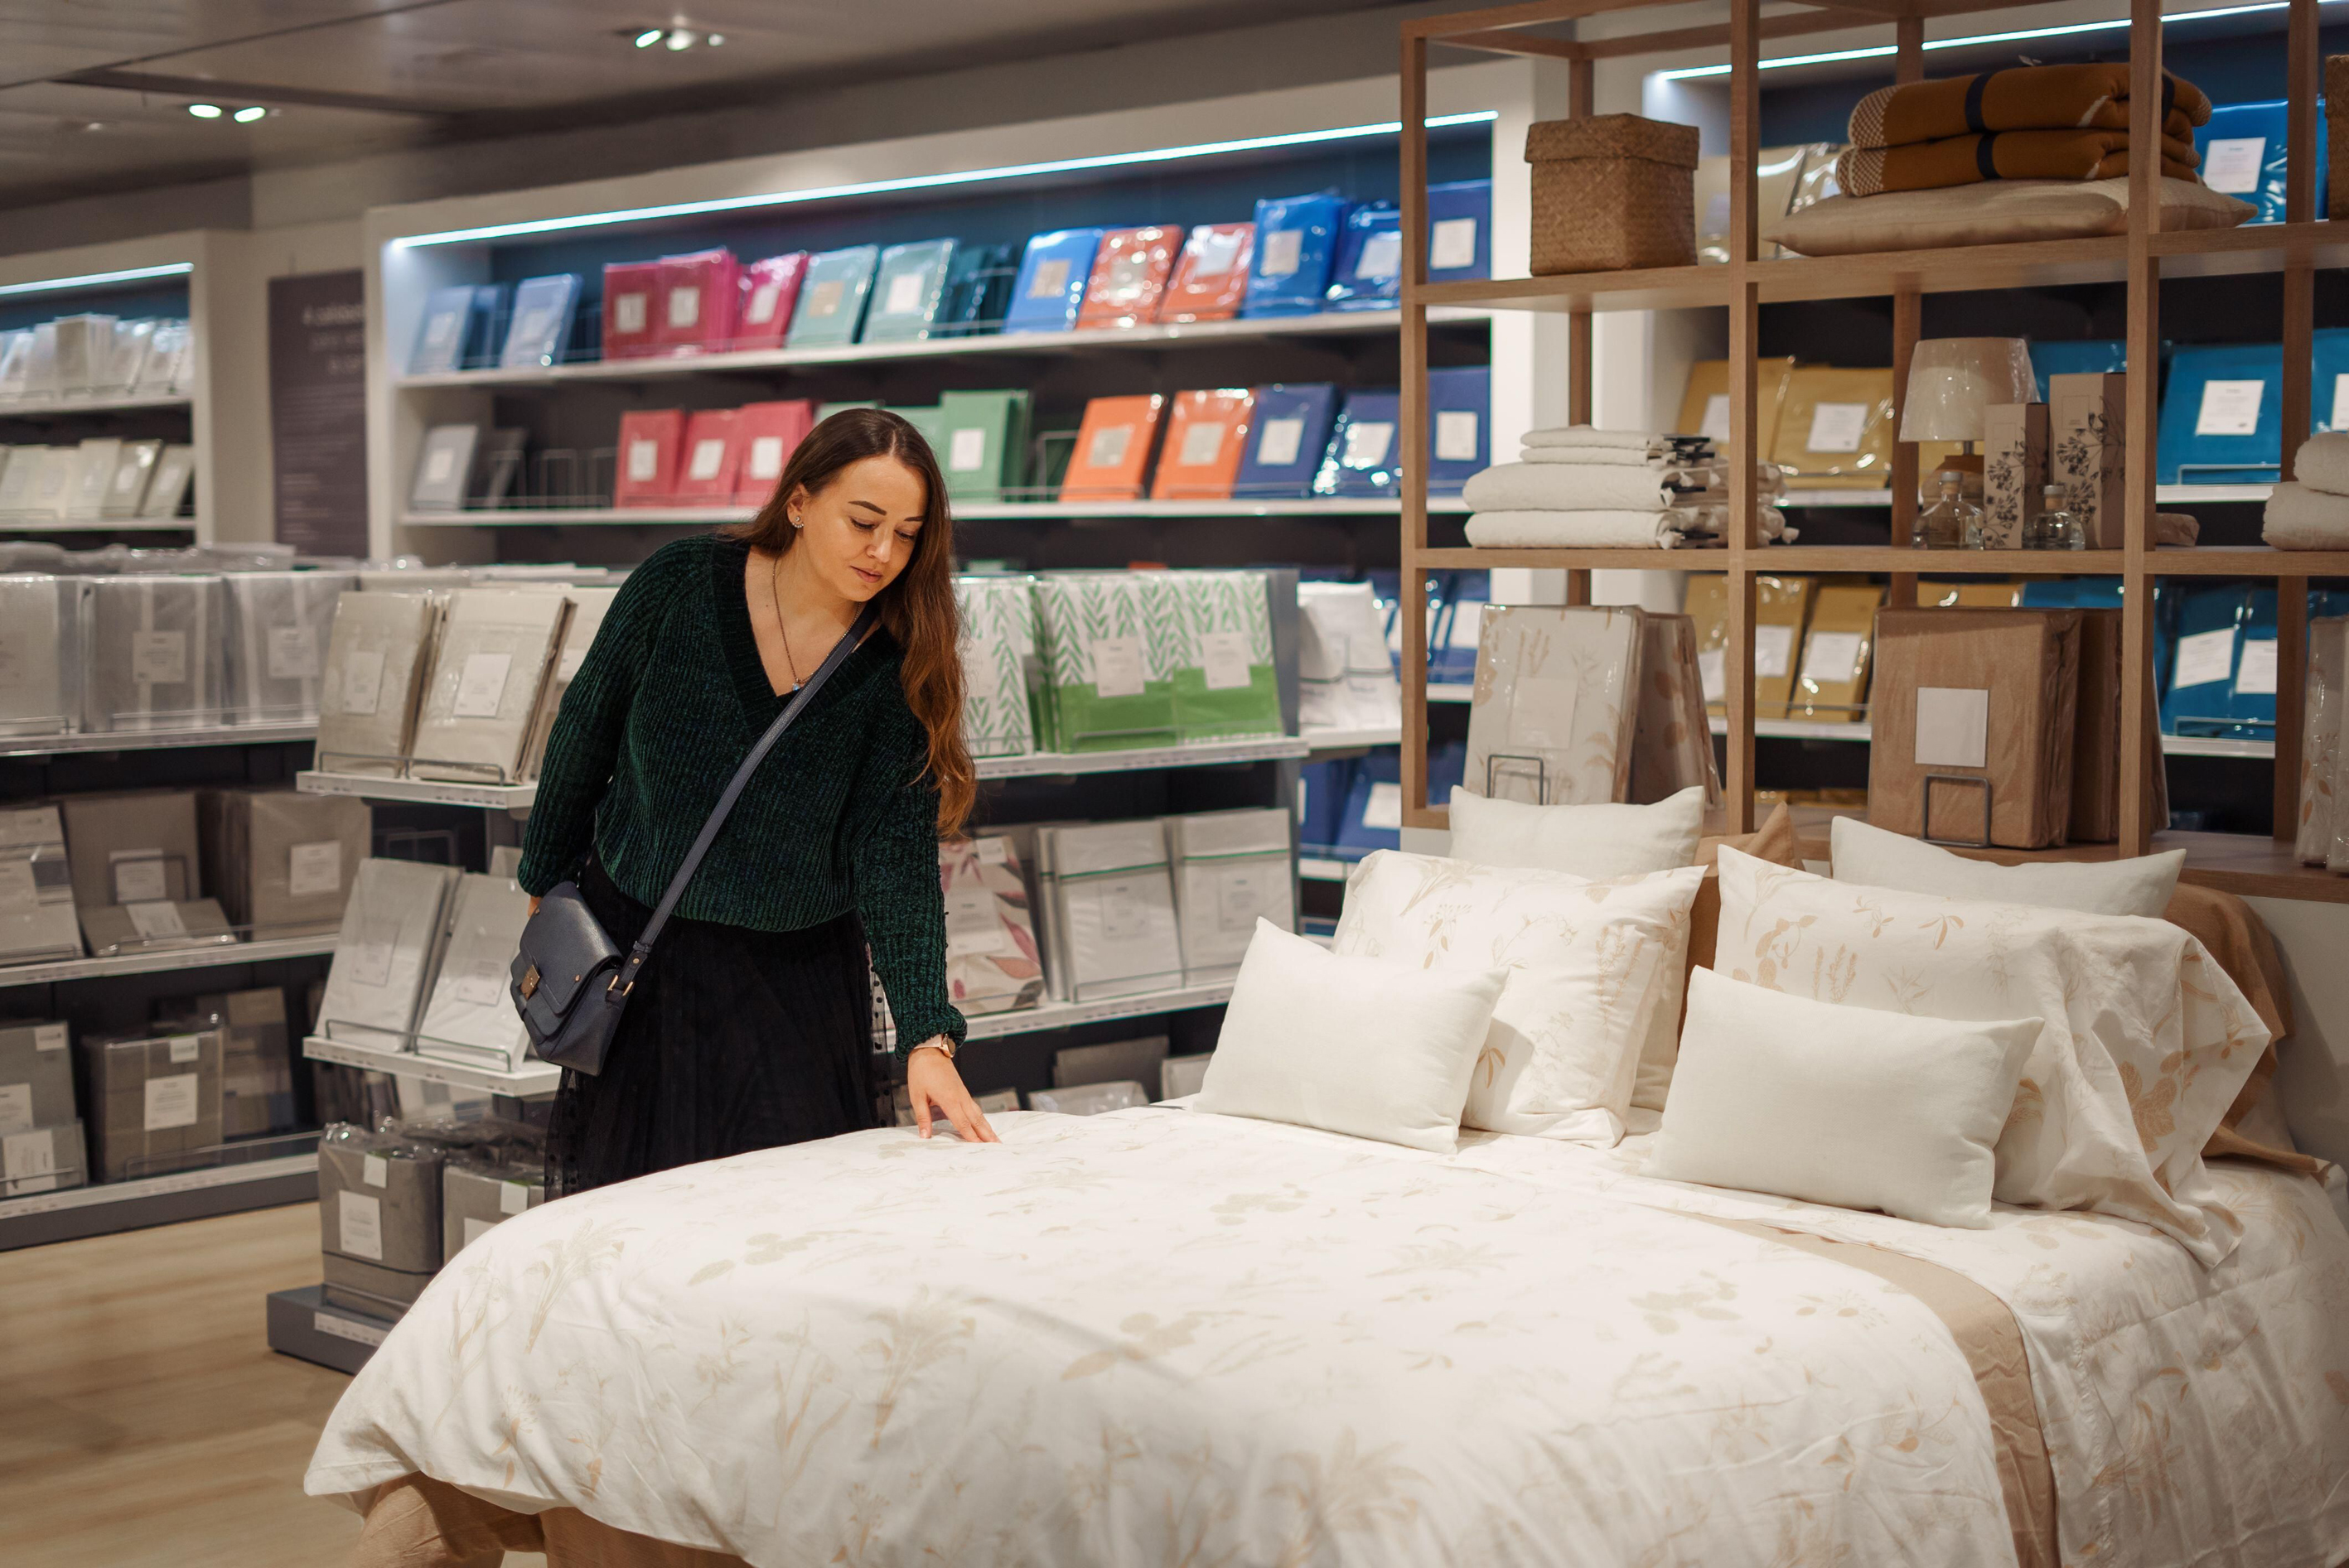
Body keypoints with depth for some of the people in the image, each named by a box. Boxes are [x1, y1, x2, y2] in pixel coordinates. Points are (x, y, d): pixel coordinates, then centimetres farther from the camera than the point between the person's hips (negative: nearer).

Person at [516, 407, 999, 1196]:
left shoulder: (900, 671, -14)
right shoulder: (680, 584, -15)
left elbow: (899, 856, -19)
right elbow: (585, 732, -1)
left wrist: (928, 1038, -28)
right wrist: (547, 883, 8)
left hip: (799, 972, 0)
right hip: (635, 944, 0)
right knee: (611, 1193, 8)